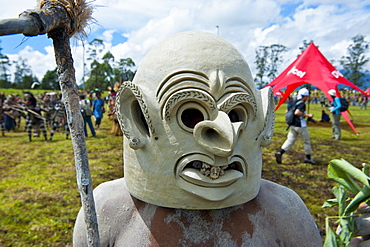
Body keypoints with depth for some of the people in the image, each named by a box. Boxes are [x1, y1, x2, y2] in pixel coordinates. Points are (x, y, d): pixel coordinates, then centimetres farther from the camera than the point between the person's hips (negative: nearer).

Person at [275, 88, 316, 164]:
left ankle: (280, 153, -9)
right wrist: (307, 115, -22)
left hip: (293, 125, 8)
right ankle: (308, 158, 22)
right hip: (300, 126, -7)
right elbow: (297, 112, -29)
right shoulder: (302, 104, -15)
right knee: (306, 141, 10)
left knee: (290, 140, 7)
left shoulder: (294, 102, 11)